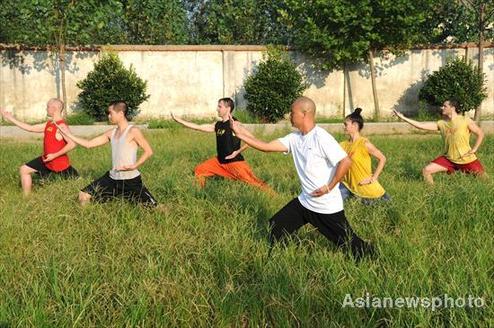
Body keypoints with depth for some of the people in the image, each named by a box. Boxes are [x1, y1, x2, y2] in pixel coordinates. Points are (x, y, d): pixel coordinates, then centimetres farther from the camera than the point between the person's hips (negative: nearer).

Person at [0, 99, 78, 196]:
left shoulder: (61, 126, -22)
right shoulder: (48, 124, 6)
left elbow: (72, 144, -32)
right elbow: (30, 128, 13)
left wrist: (55, 155, -27)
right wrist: (11, 118, 14)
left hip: (60, 163, -9)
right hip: (46, 160, 9)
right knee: (24, 170, 10)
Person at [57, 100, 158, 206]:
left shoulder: (133, 131, -10)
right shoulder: (111, 133, 9)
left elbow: (148, 151, -11)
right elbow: (88, 144, 12)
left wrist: (134, 166, -21)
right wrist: (68, 135, 10)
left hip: (131, 179, -6)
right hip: (112, 177, 6)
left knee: (152, 207, -10)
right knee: (83, 196, 2)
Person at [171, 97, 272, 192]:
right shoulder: (217, 125, 7)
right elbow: (198, 127, 9)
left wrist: (237, 152, -20)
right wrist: (177, 119, 8)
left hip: (235, 161, -7)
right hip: (219, 161, 7)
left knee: (252, 180, -15)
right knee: (199, 170, 10)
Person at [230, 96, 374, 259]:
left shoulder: (321, 138, -21)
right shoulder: (295, 138, 1)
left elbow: (346, 161, -25)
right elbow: (266, 146, 0)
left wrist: (329, 187, -21)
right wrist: (241, 135, -3)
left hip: (328, 206, -7)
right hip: (304, 202, 7)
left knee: (348, 244, 4)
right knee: (276, 227, 10)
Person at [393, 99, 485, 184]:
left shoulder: (465, 120, -11)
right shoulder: (441, 123, -1)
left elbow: (480, 134, -3)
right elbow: (421, 125, -6)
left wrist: (473, 150, -11)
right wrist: (403, 118, -11)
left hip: (467, 159, -3)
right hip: (448, 159, 3)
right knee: (426, 170, -8)